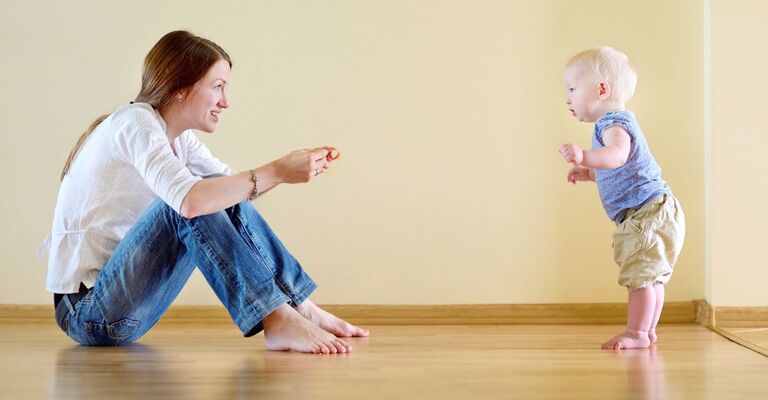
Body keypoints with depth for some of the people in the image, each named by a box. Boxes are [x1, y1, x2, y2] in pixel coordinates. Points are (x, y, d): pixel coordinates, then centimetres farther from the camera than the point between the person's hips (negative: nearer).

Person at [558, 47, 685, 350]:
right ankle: (647, 331, 26)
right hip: (652, 214, 11)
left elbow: (617, 155, -39)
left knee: (640, 275, -8)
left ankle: (637, 333, -4)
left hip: (648, 212, -11)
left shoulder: (614, 123, -16)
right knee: (651, 276, 17)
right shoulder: (616, 122, 19)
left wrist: (584, 156, -53)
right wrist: (588, 172, 25)